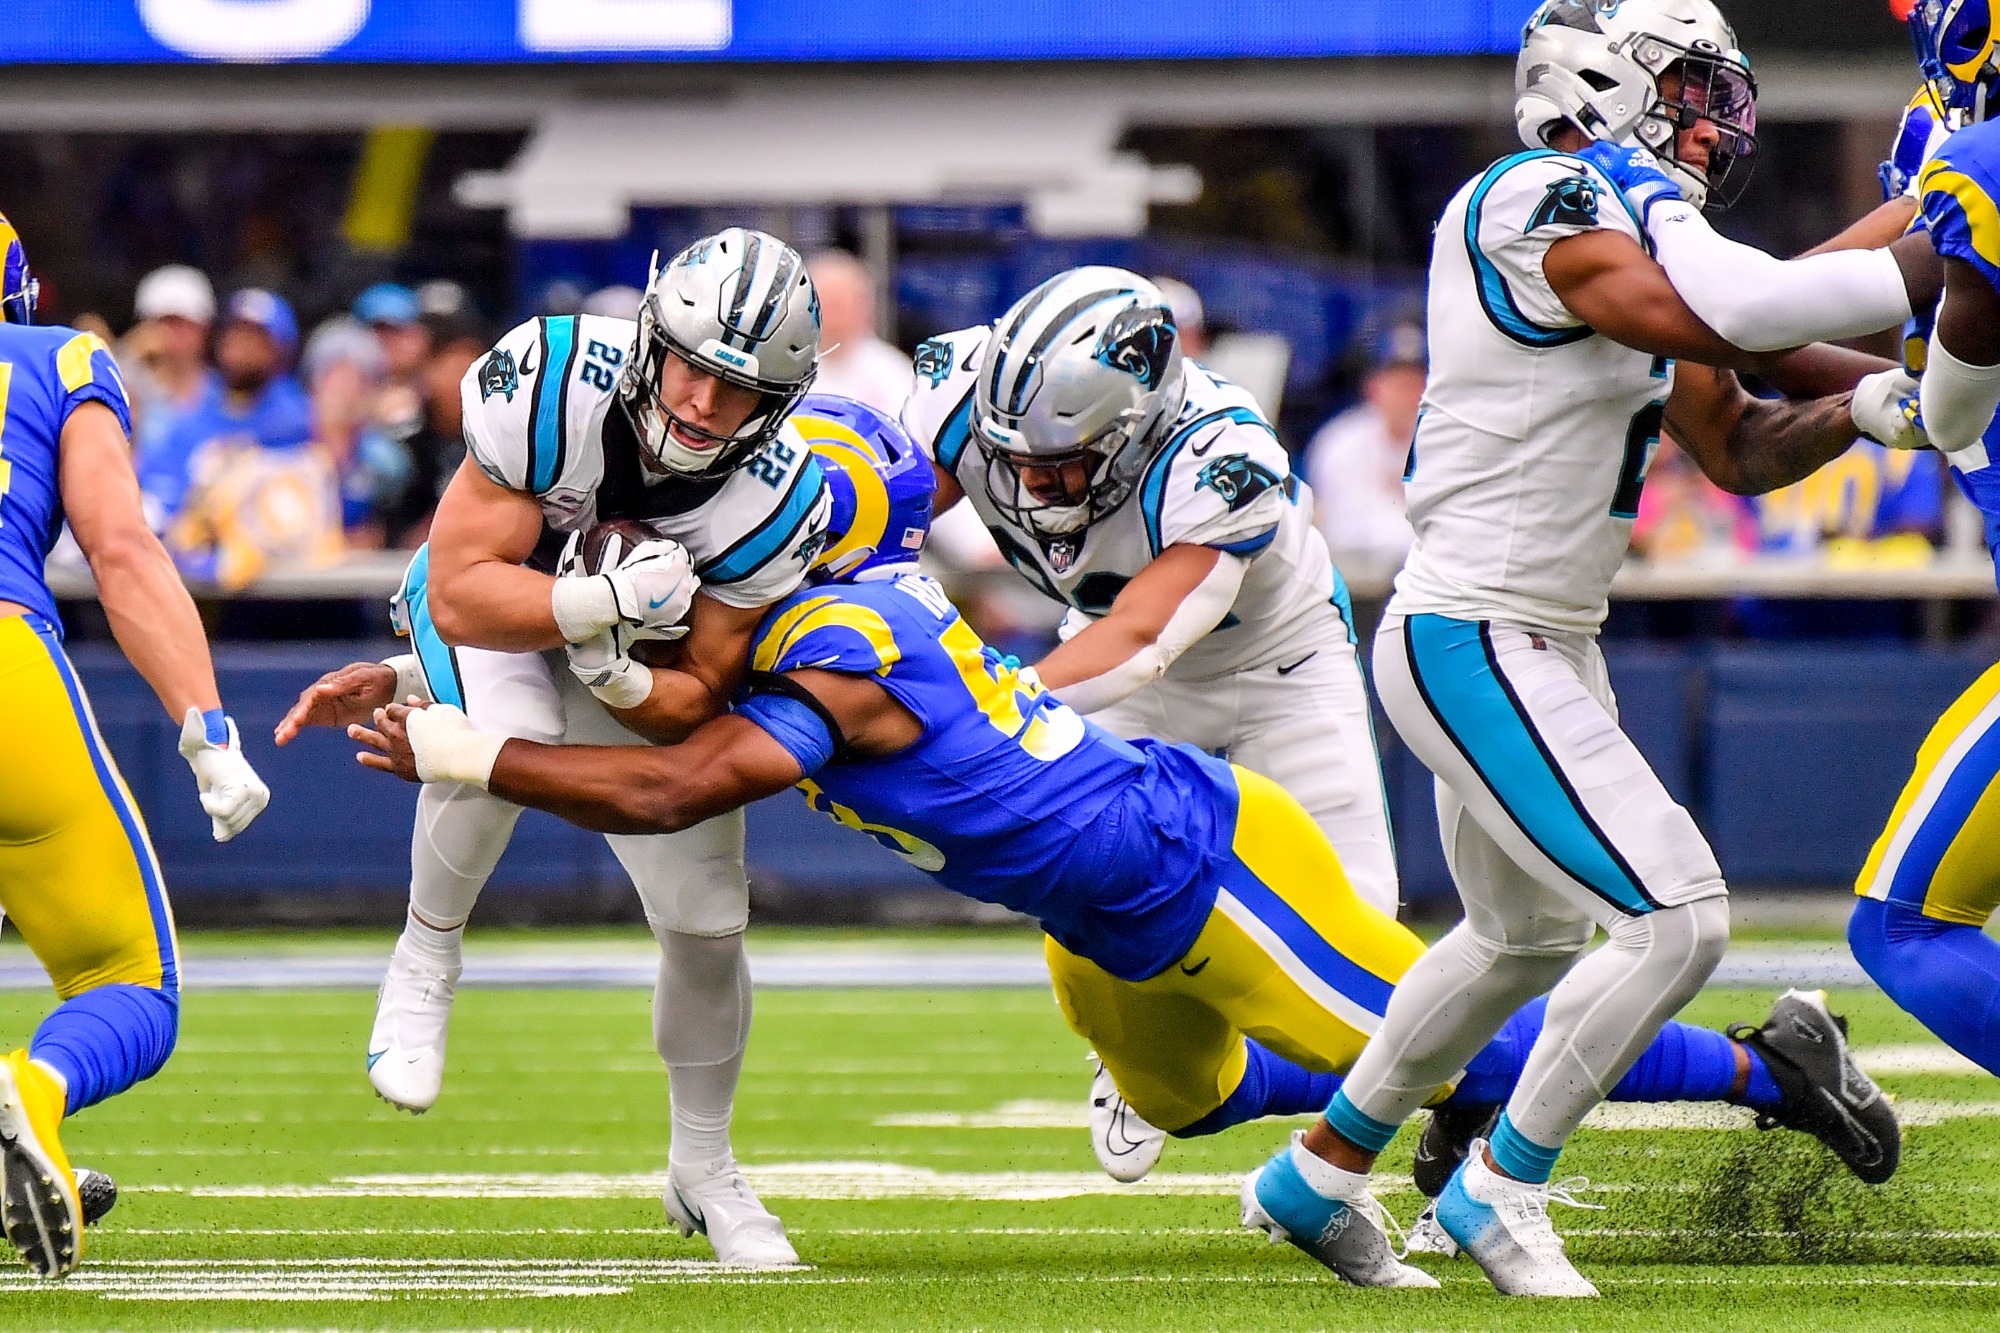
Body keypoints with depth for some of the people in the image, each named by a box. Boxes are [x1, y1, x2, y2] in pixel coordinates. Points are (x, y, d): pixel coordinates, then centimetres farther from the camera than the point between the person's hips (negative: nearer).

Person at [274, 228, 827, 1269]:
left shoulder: (777, 500, -28)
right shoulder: (557, 385, -37)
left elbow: (699, 700, -19)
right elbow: (462, 597, -34)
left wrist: (622, 679, -39)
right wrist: (614, 598, -45)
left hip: (641, 657, 3)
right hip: (493, 610, -3)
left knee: (706, 918, -1)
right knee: (504, 731, -38)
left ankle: (702, 1165, 26)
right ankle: (423, 966, -12)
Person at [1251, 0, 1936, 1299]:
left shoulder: (1637, 219, 12)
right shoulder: (1538, 202, -18)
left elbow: (1737, 449, 16)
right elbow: (1712, 316, -34)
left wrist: (1863, 402, -3)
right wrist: (1931, 262, -29)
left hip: (1549, 644, 11)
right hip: (1474, 645, -11)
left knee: (1526, 933, 27)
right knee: (1677, 919, -13)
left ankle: (1324, 1169, 42)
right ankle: (1503, 1186, 3)